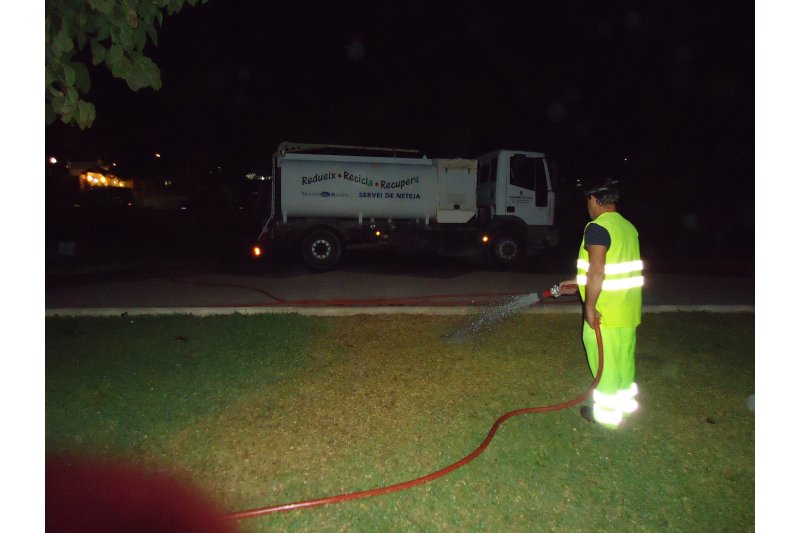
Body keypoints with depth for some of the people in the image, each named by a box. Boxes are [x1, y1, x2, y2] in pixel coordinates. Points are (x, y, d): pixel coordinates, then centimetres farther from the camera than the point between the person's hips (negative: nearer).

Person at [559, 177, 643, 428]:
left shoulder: (597, 228, -18)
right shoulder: (628, 227, 9)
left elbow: (597, 272, -25)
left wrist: (590, 305, -16)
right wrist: (579, 283, 20)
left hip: (605, 312, -8)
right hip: (629, 309, 8)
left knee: (605, 361, 5)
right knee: (624, 357, 21)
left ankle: (606, 412, 18)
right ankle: (626, 401, 37)